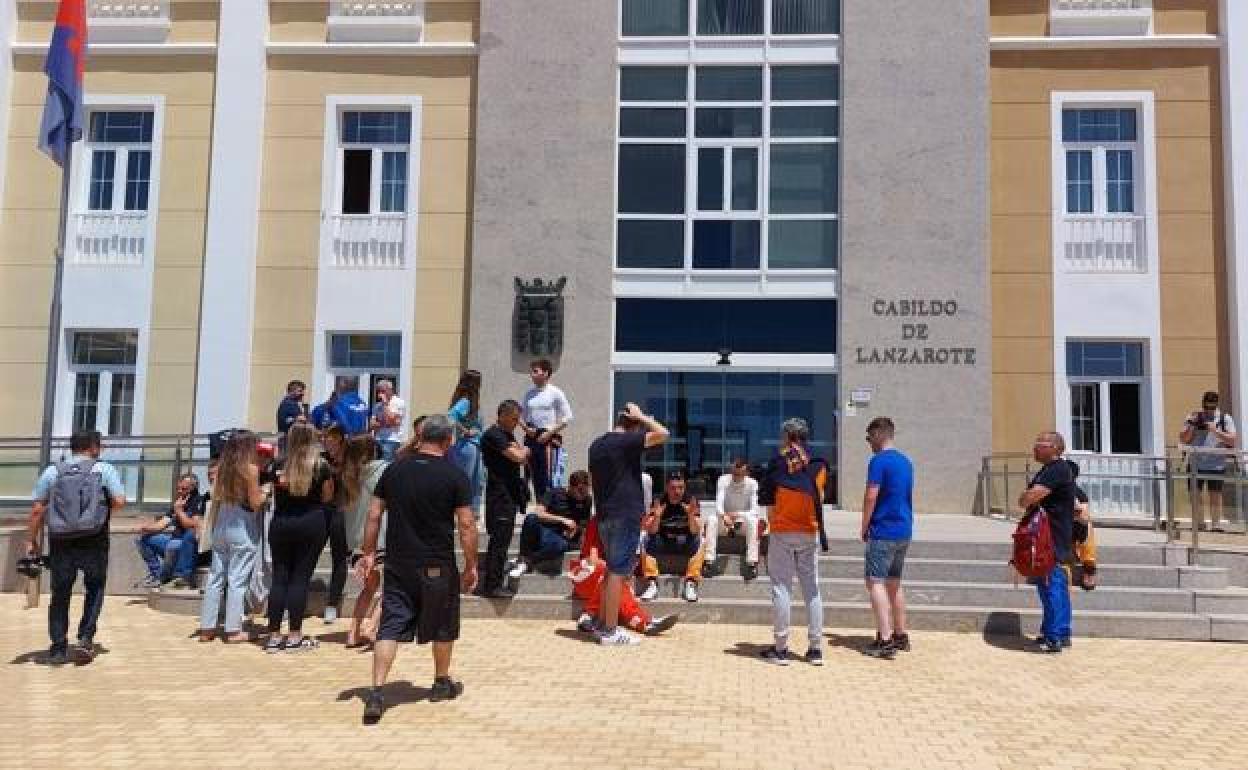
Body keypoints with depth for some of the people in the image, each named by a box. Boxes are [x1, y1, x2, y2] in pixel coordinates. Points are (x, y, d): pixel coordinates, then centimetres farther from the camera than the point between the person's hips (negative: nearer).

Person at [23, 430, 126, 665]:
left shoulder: (52, 472, 6)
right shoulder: (104, 469, 0)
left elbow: (37, 509, 3)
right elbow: (119, 501, -9)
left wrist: (31, 540, 8)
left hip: (61, 542, 2)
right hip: (94, 541, -2)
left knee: (60, 594, 12)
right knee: (95, 589, 17)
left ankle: (58, 648, 14)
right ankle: (86, 638, 7)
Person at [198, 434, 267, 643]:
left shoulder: (222, 468, 6)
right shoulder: (250, 469, -11)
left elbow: (216, 498, 8)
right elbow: (255, 503, -11)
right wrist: (266, 492, 6)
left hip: (221, 526, 6)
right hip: (242, 529, -6)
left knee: (215, 577, 12)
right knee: (238, 580, 0)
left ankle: (207, 627, 17)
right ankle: (233, 630, 3)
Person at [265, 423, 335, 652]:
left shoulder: (280, 466, 1)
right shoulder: (322, 466, -4)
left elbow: (275, 495, 2)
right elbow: (327, 497, 3)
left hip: (281, 524, 2)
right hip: (311, 524, -2)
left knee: (279, 577, 7)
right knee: (300, 578, 2)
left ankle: (274, 636, 9)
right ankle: (294, 636, 4)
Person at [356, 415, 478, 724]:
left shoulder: (394, 469, 2)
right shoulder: (455, 476, -10)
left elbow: (374, 515, 4)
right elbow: (466, 525, -11)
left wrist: (369, 553, 12)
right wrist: (471, 566, -1)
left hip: (397, 565, 3)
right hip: (438, 566, -2)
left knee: (390, 628, 4)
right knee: (443, 627, 17)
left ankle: (376, 693, -6)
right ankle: (442, 683, 33)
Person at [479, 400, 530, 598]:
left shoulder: (507, 435, 18)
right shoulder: (493, 435, -14)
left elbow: (521, 460, 23)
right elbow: (518, 457, -22)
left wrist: (519, 451, 3)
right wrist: (524, 451, -1)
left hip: (509, 494, 10)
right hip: (499, 494, -10)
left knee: (501, 540, 13)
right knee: (499, 540, -9)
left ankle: (494, 584, 21)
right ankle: (491, 586, -5)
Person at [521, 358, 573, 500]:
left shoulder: (555, 393, -4)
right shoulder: (529, 393, 11)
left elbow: (567, 417, -6)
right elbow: (521, 415, 18)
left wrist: (549, 433, -12)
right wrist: (526, 428, -2)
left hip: (550, 438, -5)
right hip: (532, 437, 5)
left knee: (548, 476, -9)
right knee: (534, 476, 7)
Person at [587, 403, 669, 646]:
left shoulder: (597, 445, 15)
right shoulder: (626, 441, -11)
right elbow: (662, 434, -18)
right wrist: (641, 416, -5)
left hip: (604, 514, 9)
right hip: (625, 514, -8)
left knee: (612, 569, 17)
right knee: (618, 571, -5)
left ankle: (602, 624, 21)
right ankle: (610, 631, -3)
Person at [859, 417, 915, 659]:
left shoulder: (879, 461, -12)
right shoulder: (906, 462, 14)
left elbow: (871, 496, -17)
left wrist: (864, 528, -7)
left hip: (883, 532, -9)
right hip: (904, 531, 9)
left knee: (875, 582, -7)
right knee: (894, 583, 16)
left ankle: (885, 640, -14)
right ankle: (901, 636, 22)